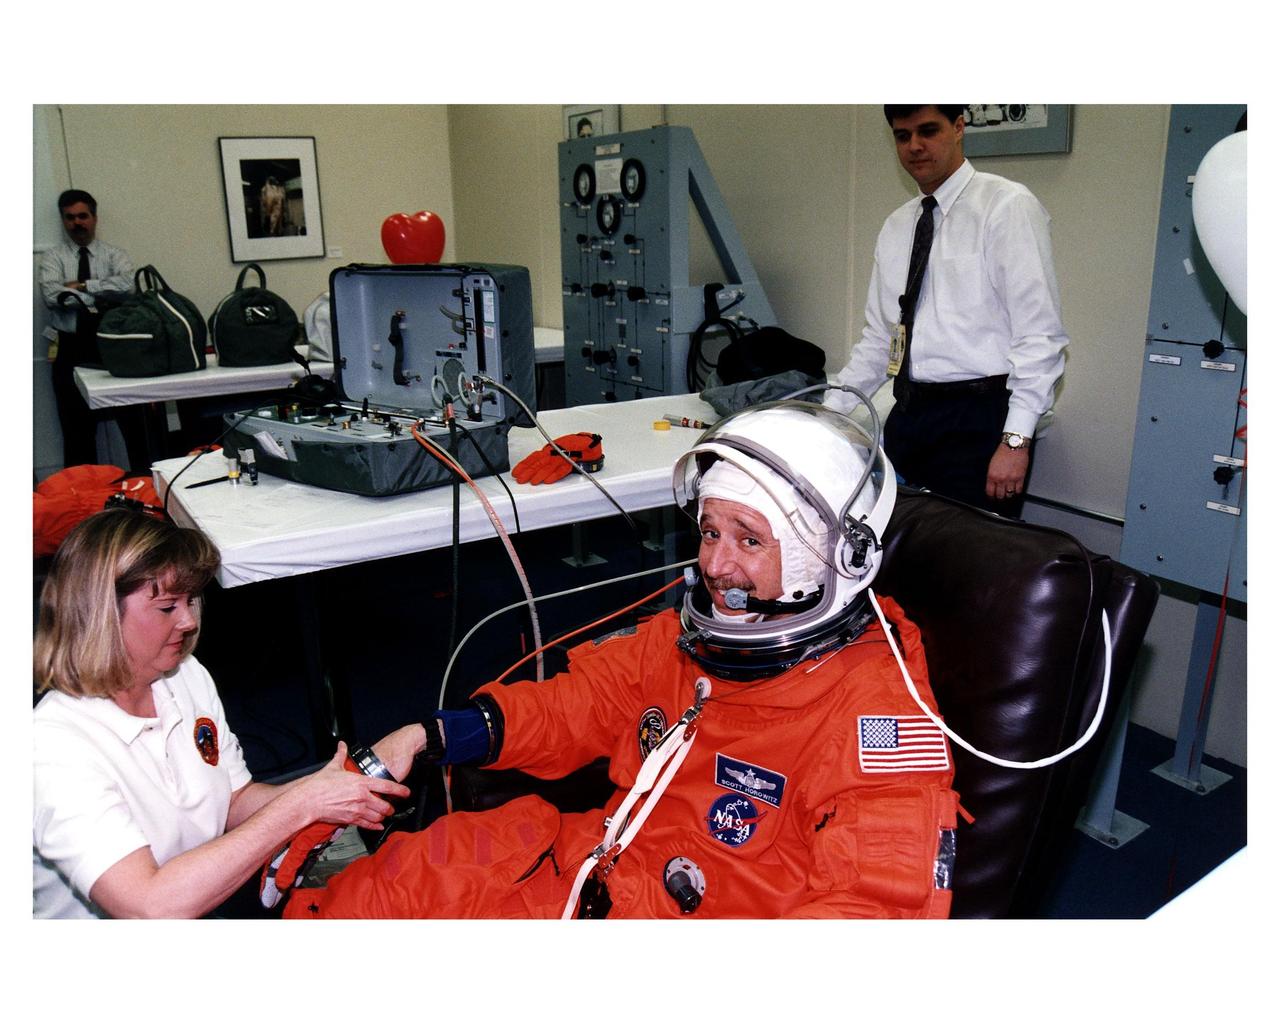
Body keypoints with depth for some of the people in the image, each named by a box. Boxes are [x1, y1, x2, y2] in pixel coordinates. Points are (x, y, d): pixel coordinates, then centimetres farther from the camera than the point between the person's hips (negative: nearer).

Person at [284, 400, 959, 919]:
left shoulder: (877, 709, -22)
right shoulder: (686, 635, -1)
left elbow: (882, 902, -25)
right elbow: (579, 703, 11)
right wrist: (428, 737, 2)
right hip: (593, 865, 7)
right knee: (412, 869, 6)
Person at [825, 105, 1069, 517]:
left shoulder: (1007, 206, -6)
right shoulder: (896, 226, 14)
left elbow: (1040, 333, -12)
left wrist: (1016, 440, -19)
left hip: (978, 419, -6)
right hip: (906, 417, 6)